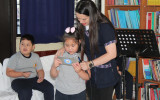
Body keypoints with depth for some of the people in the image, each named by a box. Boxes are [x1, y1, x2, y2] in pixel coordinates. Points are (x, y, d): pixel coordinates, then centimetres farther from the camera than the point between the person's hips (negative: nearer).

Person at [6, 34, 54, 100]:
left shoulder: (35, 56, 9)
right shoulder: (15, 57, -5)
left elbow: (40, 70, 14)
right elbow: (8, 72, -8)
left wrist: (41, 77, -9)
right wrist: (22, 74, -20)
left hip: (33, 79, 5)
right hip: (19, 80, -5)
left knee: (50, 87, -14)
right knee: (26, 92, -37)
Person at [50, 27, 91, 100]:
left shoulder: (83, 56, -5)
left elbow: (87, 77, -5)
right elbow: (54, 75, 1)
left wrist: (79, 71, -23)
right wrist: (54, 66, -18)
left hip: (78, 94, -1)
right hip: (61, 93, 1)